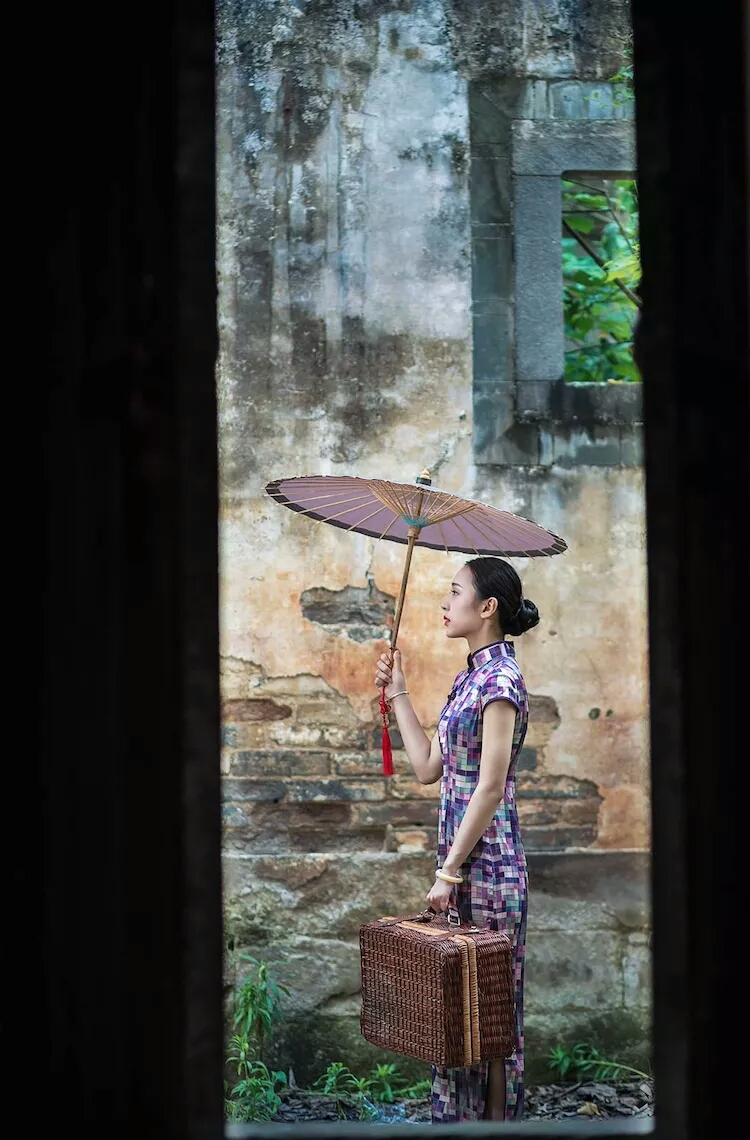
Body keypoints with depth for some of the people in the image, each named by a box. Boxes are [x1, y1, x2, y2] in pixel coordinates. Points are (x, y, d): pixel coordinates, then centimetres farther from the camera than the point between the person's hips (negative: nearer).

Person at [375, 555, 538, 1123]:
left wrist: (451, 870, -18)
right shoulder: (472, 676, 14)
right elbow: (428, 767, 15)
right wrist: (398, 694, 19)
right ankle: (458, 1116, 20)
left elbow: (490, 787, -18)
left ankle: (496, 1120, 7)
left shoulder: (501, 678, -14)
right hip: (460, 859, 9)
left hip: (487, 861, -9)